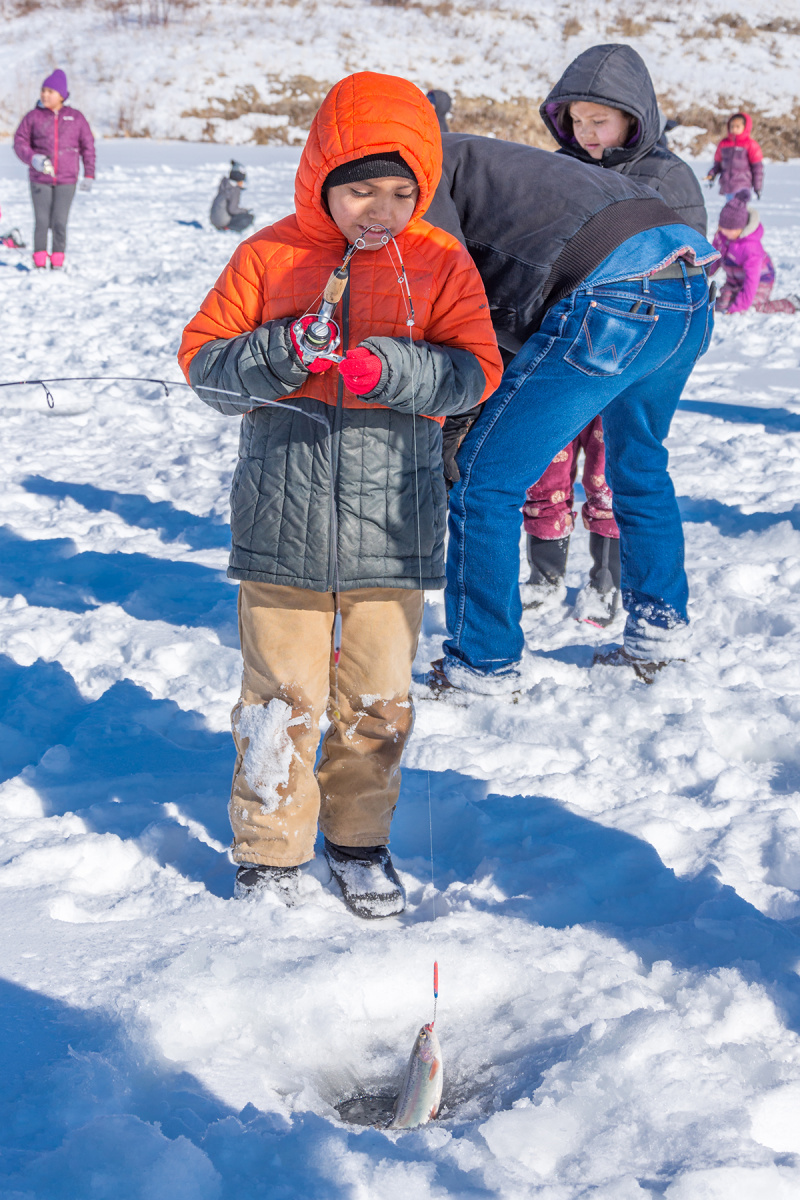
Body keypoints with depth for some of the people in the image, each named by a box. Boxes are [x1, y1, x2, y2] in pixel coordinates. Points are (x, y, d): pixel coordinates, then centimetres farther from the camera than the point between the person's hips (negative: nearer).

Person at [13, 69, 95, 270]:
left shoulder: (76, 118, 3)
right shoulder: (33, 117, 0)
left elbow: (87, 146, 7)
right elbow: (20, 142, 2)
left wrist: (89, 175, 4)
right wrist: (33, 158, -17)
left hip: (66, 181, 0)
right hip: (40, 179, 0)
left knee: (60, 222, -2)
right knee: (42, 222, 0)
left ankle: (57, 263, 10)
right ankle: (40, 263, 10)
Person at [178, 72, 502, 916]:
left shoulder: (440, 264, 2)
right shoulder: (270, 258, 0)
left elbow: (476, 369, -4)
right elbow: (202, 361, 1)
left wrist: (391, 371, -22)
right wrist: (273, 357, -18)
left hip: (391, 520, 1)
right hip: (283, 519, -1)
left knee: (377, 697, 10)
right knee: (280, 695, 6)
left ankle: (359, 839, 30)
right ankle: (269, 850, 23)